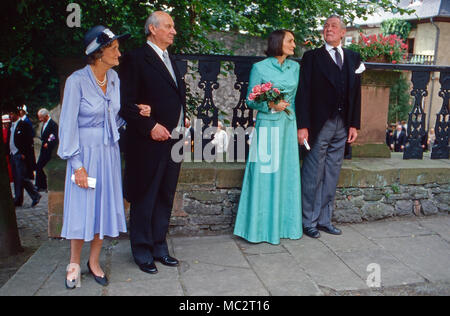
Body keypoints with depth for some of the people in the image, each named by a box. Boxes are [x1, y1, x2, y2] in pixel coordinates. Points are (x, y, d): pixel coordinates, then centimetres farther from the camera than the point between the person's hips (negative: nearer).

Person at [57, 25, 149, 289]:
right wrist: (77, 164, -14)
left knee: (105, 208, 9)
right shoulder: (77, 81, -13)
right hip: (86, 153, -5)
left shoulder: (114, 78, 4)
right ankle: (75, 263, 23)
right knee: (83, 209, 3)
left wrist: (135, 113, -4)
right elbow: (68, 124, -11)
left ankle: (94, 262, 26)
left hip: (110, 153, 5)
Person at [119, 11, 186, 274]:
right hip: (150, 143, -8)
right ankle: (143, 252, 19)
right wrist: (150, 126, -19)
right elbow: (127, 104, -13)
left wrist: (182, 123, 9)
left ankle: (159, 248, 27)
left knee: (165, 198, 14)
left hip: (173, 141, 8)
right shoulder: (136, 59, -7)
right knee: (145, 200, 4)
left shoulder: (171, 61, 18)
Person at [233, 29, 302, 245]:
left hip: (288, 126, 5)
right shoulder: (260, 68, -2)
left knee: (287, 174, 7)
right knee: (264, 175, -3)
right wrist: (271, 105, -17)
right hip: (267, 124, -5)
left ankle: (283, 224, 19)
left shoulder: (295, 67, 12)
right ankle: (259, 227, 9)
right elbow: (251, 100, -3)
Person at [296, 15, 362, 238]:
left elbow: (356, 93, 12)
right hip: (319, 125, -4)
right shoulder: (312, 57, 1)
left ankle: (324, 219, 22)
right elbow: (303, 93, -6)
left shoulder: (353, 58, 13)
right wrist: (302, 126, -14)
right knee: (313, 176, 1)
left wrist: (354, 124, 6)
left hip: (342, 127, 4)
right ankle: (309, 222, 13)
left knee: (332, 176, 11)